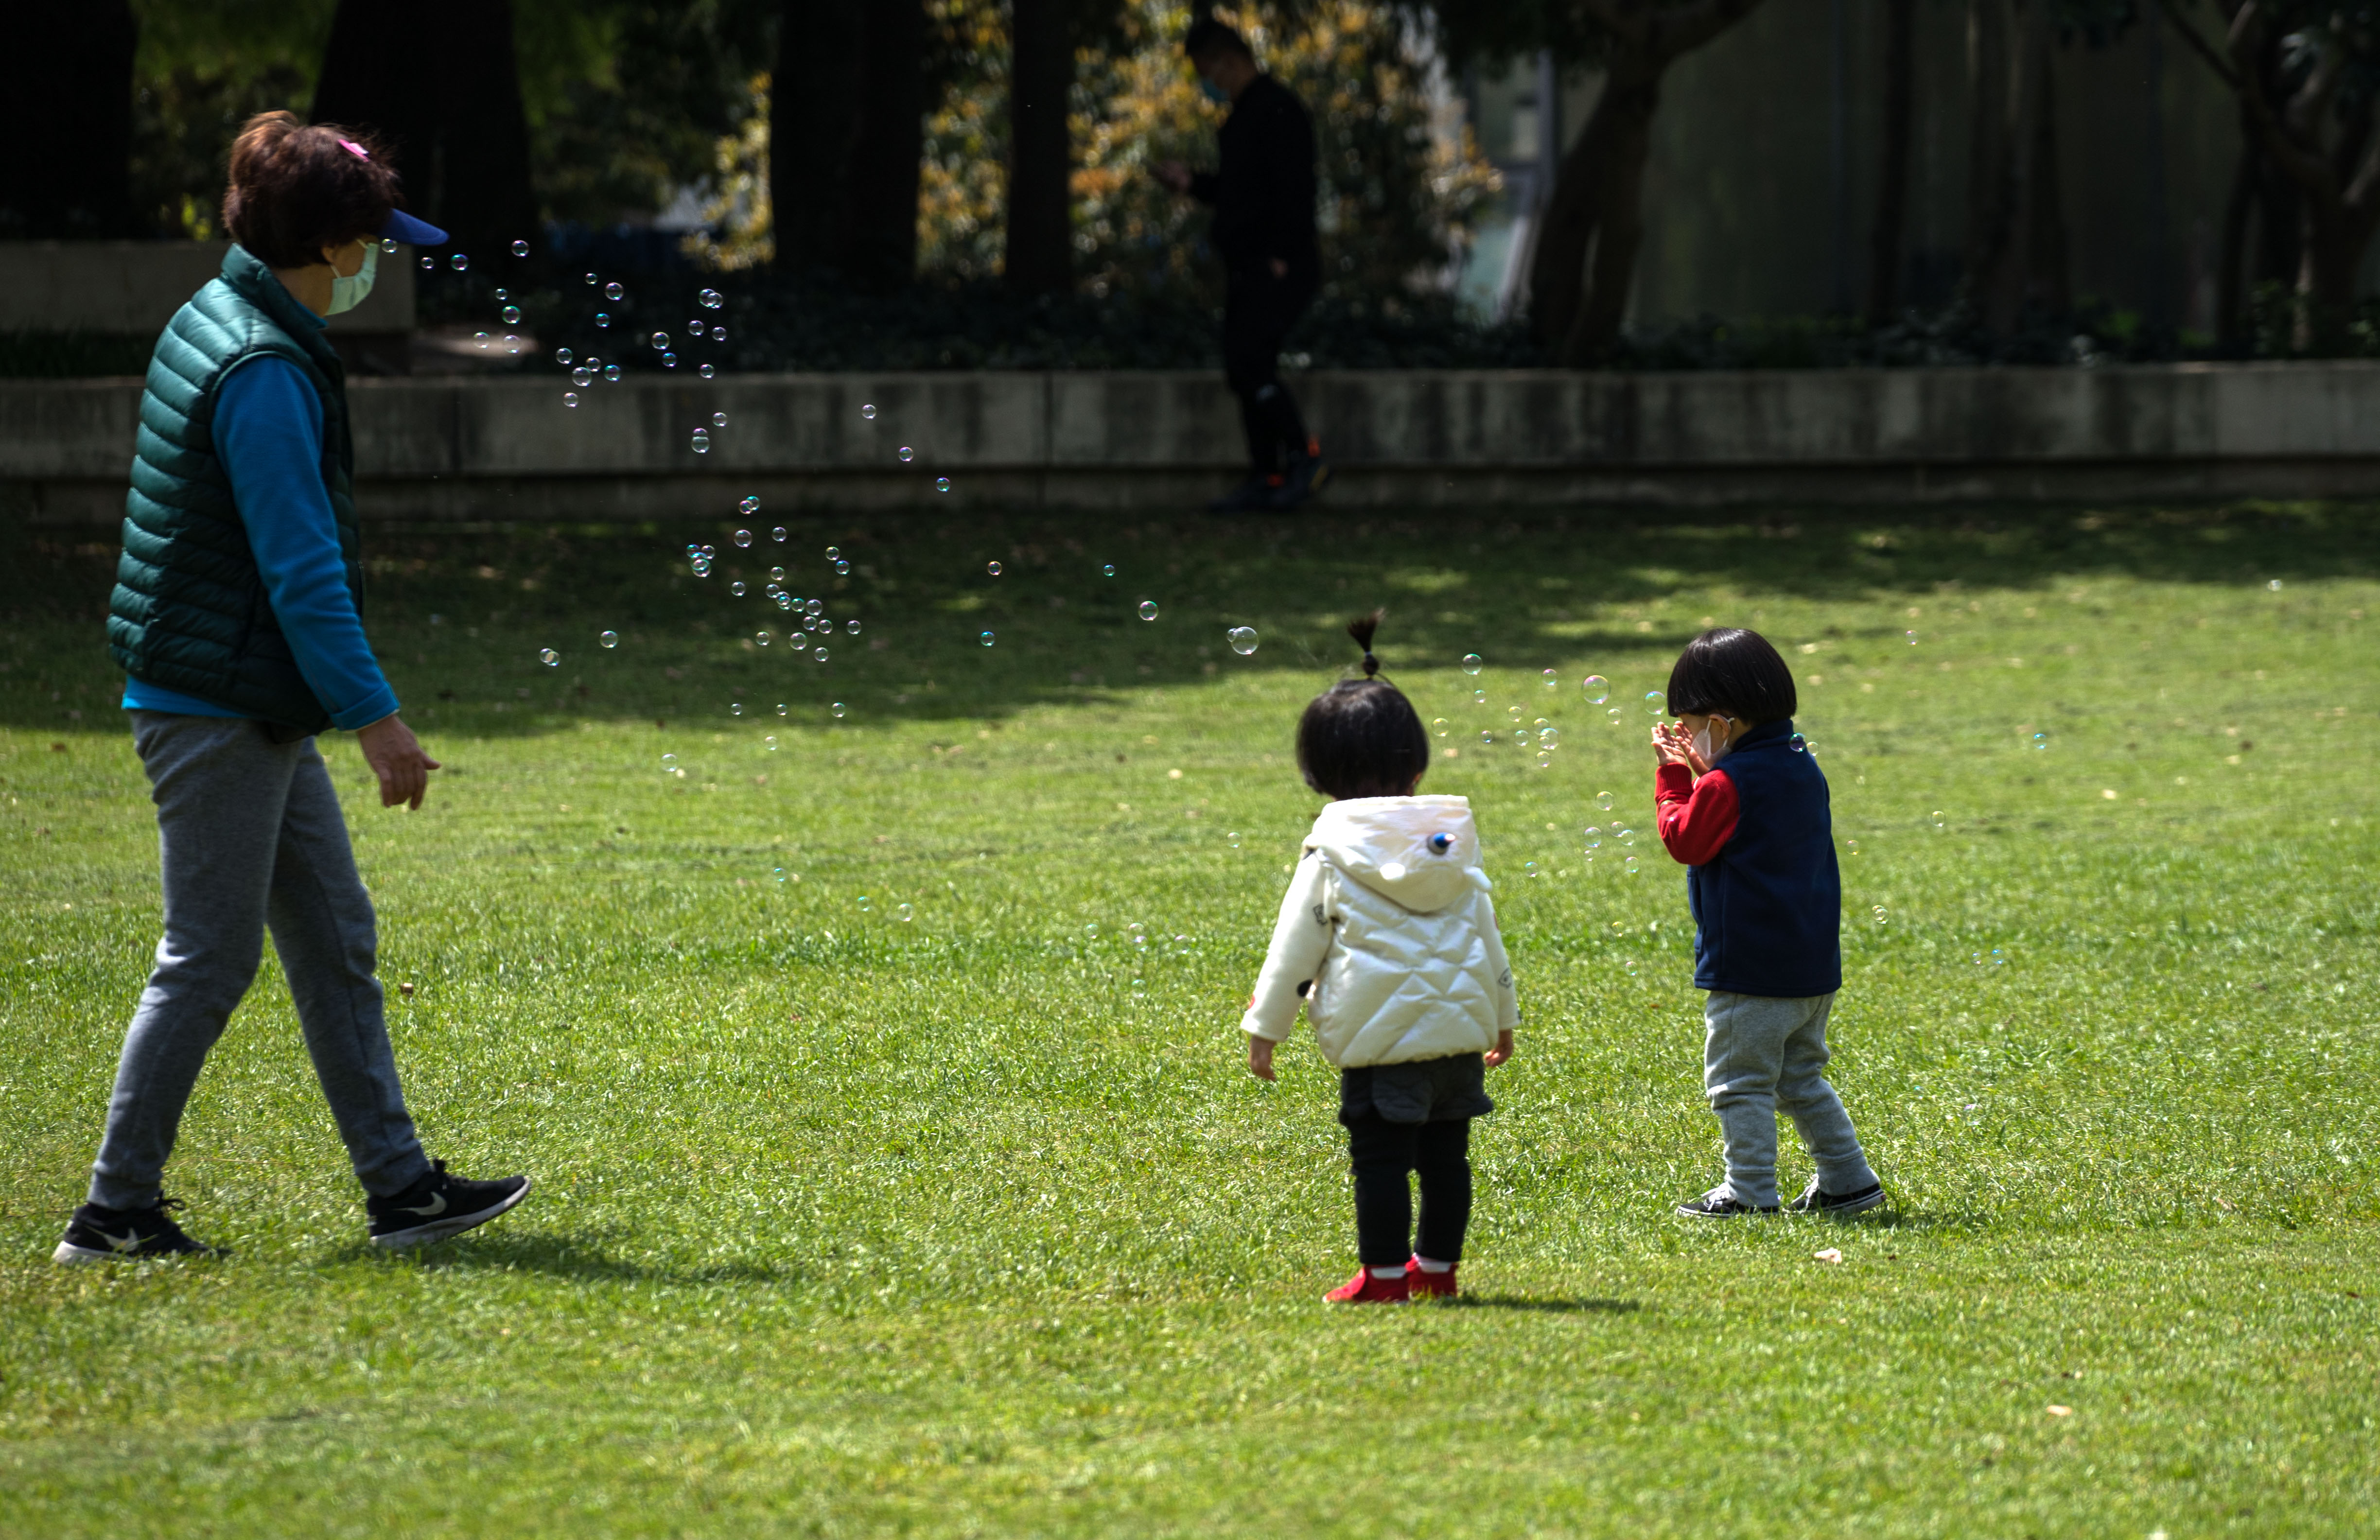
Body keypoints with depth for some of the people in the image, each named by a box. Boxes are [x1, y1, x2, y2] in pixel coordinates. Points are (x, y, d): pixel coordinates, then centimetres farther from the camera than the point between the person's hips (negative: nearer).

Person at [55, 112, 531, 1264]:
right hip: (219, 706, -10)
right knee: (208, 962, -4)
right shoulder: (264, 374, -20)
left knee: (336, 942, 11)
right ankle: (115, 1211, 3)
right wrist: (373, 715, -20)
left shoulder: (218, 326, 11)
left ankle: (399, 1187, 14)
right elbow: (302, 569, -23)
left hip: (255, 712, 10)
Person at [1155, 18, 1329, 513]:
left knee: (1248, 363, -18)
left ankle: (1304, 455, -9)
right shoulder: (1241, 116, 19)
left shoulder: (1277, 110, -12)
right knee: (1246, 370, 7)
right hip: (1247, 268, 10)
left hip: (1279, 269, -10)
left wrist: (1282, 259, -23)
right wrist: (1192, 183, 14)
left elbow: (1293, 188, -20)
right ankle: (1267, 477, 9)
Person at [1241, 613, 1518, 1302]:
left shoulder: (1333, 851, -6)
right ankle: (1438, 1264, 21)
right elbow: (1485, 930, 14)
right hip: (1460, 1022, 5)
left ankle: (1385, 1272, 2)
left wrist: (1264, 1026, 2)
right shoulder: (1451, 838, 8)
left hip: (1381, 1032, -5)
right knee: (1445, 1149, 13)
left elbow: (1297, 942, -5)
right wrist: (1503, 1015, 24)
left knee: (1381, 1152, 0)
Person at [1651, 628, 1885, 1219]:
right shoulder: (1802, 766, 9)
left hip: (1749, 969, -9)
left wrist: (1674, 778, 2)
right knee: (1802, 1077, 19)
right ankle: (1848, 1180, 19)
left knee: (1740, 1081, 0)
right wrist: (1703, 771, 17)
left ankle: (1749, 1191, 0)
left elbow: (1684, 838, -8)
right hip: (1812, 964, 9)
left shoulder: (1727, 786, -18)